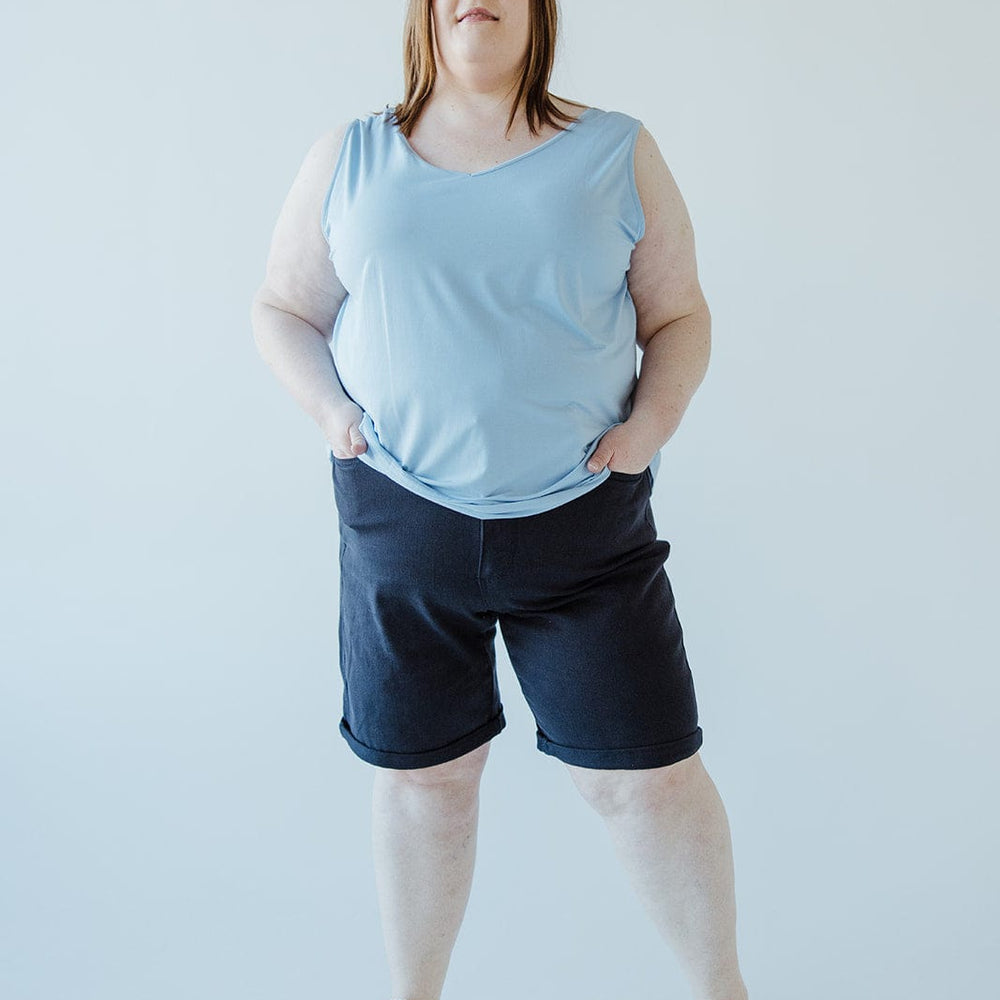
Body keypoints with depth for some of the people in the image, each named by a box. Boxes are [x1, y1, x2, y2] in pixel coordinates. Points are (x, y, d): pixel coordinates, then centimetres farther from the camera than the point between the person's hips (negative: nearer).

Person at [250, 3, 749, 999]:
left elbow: (679, 318, 8)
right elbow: (282, 310, 12)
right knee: (422, 774, 11)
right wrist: (330, 408, -5)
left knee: (647, 774, 3)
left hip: (582, 519, 0)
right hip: (402, 517, 1)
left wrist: (650, 423, -9)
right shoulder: (350, 157, 6)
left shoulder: (617, 153, 5)